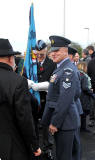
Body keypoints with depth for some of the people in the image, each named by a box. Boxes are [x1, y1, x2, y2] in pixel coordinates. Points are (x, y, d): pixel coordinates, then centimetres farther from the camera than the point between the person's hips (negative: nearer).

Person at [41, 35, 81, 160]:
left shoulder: (67, 70, -19)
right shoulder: (63, 68, 12)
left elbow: (65, 100, -24)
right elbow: (77, 93, 19)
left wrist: (55, 122, -19)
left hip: (65, 121, -10)